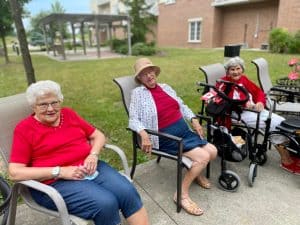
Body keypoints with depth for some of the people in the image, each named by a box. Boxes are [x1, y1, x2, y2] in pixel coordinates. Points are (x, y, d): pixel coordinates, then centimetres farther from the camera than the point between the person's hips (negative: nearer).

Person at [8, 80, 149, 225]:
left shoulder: (68, 114, 10)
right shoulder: (24, 129, -2)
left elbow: (98, 135, 14)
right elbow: (14, 173, -9)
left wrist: (93, 155, -8)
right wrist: (59, 171, -18)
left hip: (90, 168, 4)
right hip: (55, 182, -4)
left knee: (127, 192, -19)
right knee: (106, 203, -26)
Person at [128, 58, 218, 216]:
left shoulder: (165, 87, 12)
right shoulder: (138, 93, -6)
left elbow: (182, 106, 17)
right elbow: (133, 119, -13)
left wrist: (194, 120, 4)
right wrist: (144, 134, -31)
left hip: (184, 129, 7)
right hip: (166, 137, -7)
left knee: (213, 151, 2)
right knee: (203, 157, -18)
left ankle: (196, 172, 32)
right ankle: (182, 195, -3)